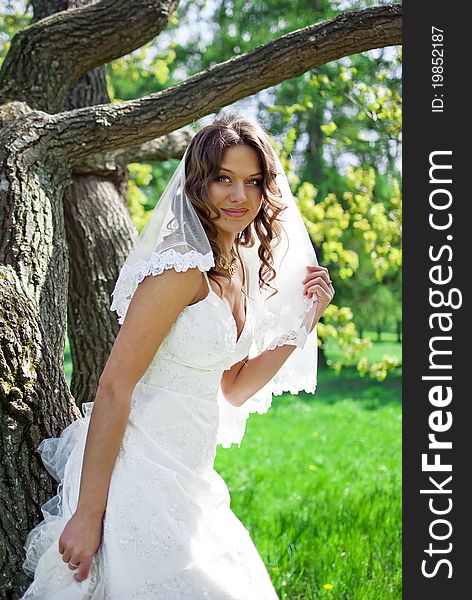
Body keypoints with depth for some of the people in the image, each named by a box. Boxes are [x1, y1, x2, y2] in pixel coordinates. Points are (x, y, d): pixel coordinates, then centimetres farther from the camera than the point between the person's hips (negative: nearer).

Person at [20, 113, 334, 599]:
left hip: (188, 478, 9)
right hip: (140, 472, -9)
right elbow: (114, 386, -20)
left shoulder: (241, 271, 10)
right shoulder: (183, 266, -17)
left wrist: (303, 321, 7)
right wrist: (88, 513, -22)